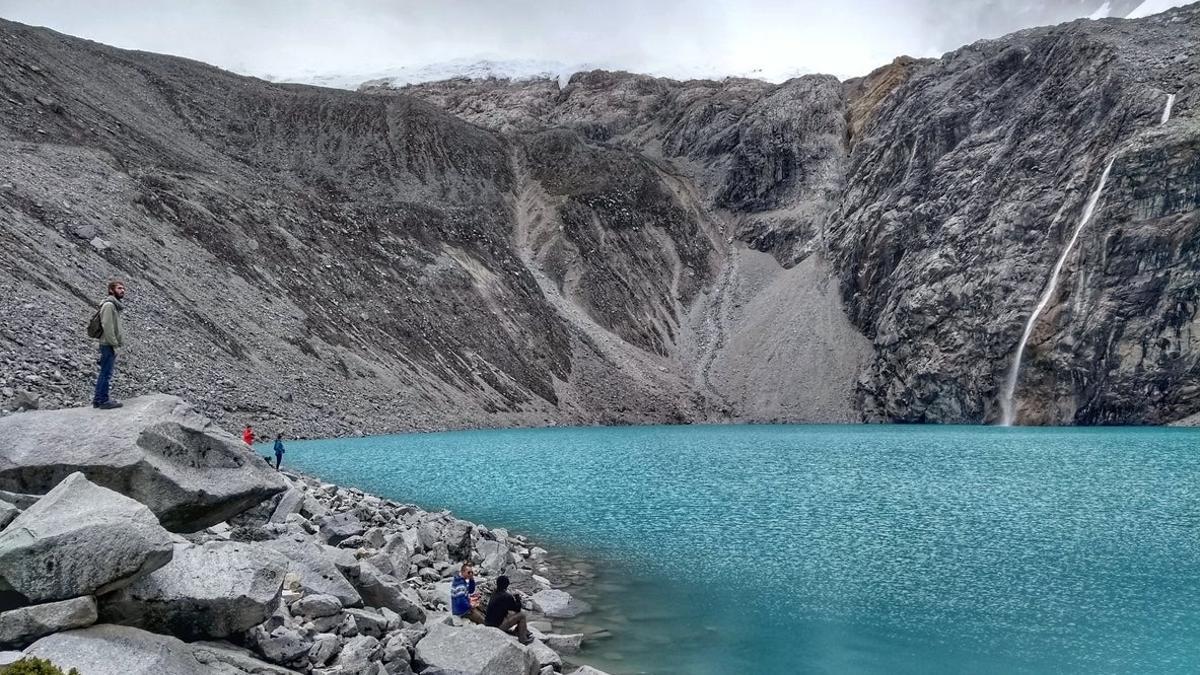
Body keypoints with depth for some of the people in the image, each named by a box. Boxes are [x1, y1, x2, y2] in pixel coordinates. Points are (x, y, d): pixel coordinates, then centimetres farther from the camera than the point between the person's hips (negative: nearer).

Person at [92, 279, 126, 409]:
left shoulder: (115, 305, 16)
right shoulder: (109, 305, -15)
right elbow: (107, 326, -21)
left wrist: (117, 342, 14)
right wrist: (114, 343, -19)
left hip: (111, 345, 10)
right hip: (108, 345, -10)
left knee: (104, 373, 15)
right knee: (106, 373, -4)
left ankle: (97, 399, 22)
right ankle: (104, 400, 2)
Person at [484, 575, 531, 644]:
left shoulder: (494, 594, 6)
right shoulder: (507, 597, -19)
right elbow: (517, 609, -5)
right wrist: (518, 599, 8)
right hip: (498, 625, -8)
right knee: (522, 615, -1)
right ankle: (523, 639, 8)